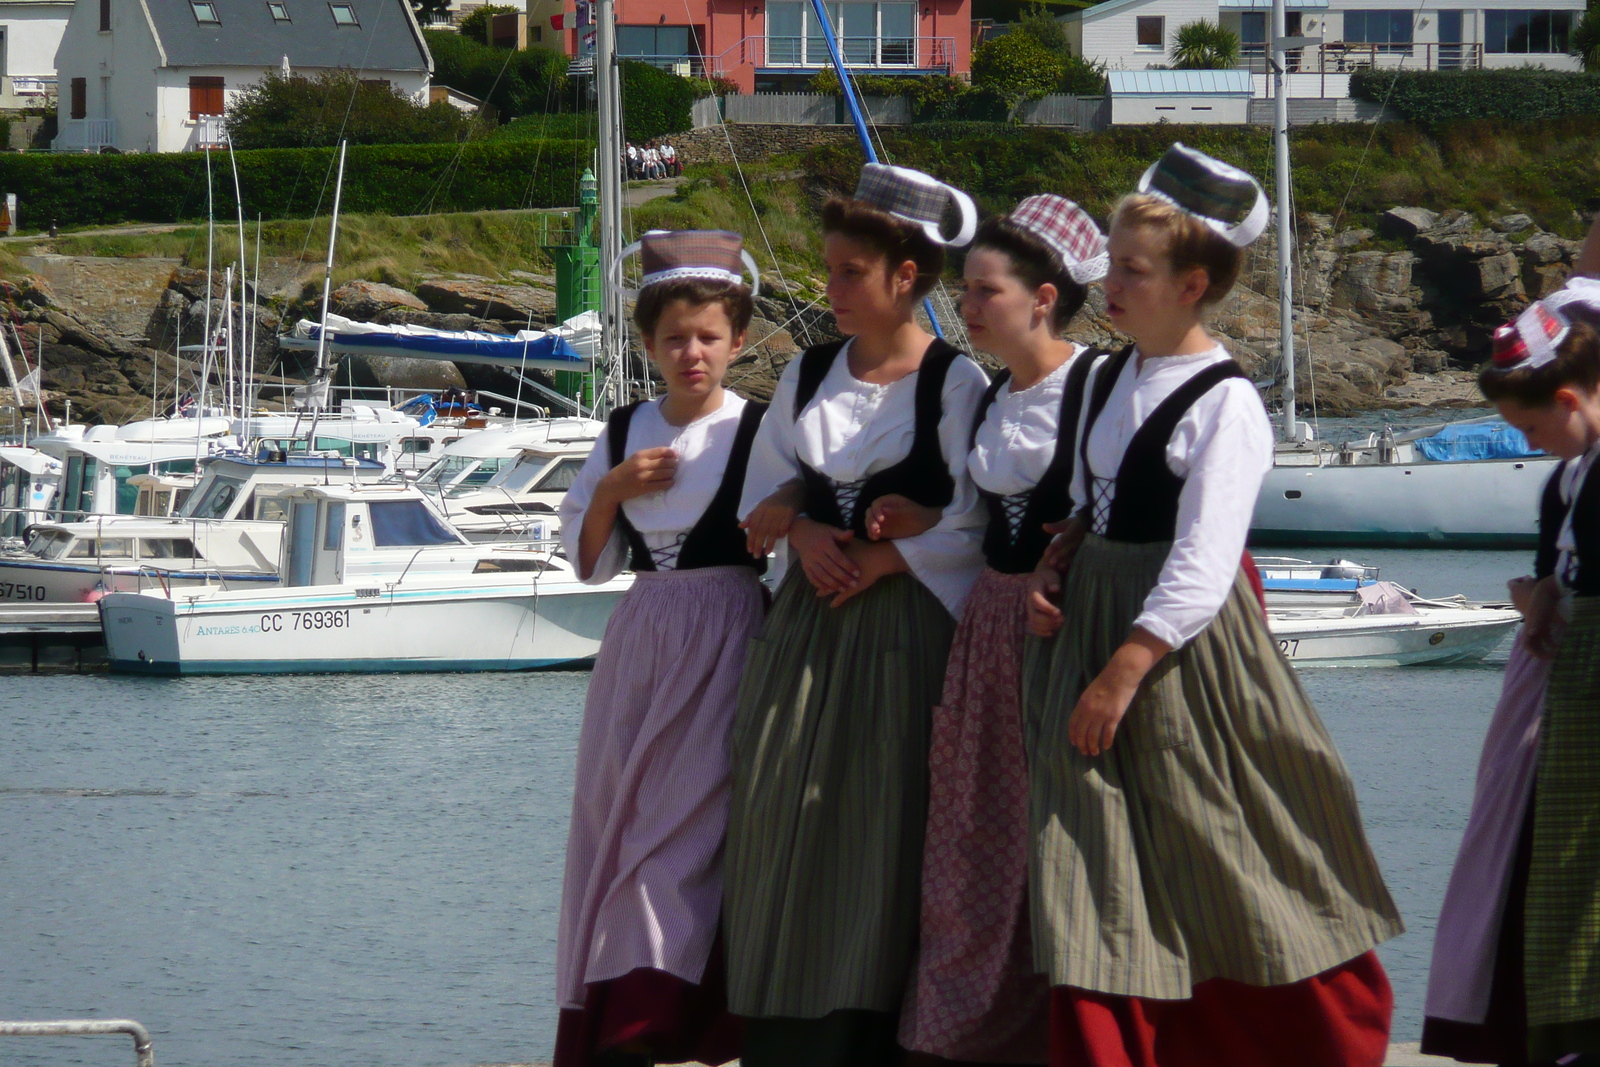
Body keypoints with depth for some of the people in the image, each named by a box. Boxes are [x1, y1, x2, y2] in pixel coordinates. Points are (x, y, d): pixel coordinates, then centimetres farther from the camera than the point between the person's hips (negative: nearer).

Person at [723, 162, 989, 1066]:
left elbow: (971, 531, -8)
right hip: (806, 634, 5)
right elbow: (764, 501, 13)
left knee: (883, 835, -7)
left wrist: (876, 559, -10)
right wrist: (807, 533, -6)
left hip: (904, 629, -5)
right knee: (789, 829, 0)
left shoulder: (955, 382, -4)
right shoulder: (809, 375, 13)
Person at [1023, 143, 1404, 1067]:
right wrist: (1054, 572, 2)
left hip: (1184, 646, -8)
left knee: (1225, 882, 2)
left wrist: (1123, 672, -22)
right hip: (1095, 630, 8)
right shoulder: (1111, 380, 10)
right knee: (1096, 880, 6)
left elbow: (1199, 571, -20)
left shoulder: (1224, 404, -15)